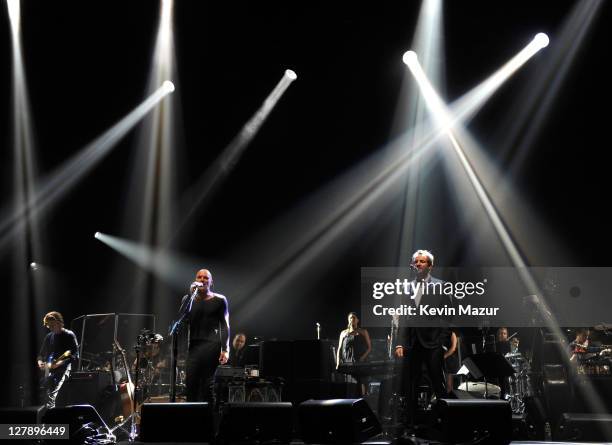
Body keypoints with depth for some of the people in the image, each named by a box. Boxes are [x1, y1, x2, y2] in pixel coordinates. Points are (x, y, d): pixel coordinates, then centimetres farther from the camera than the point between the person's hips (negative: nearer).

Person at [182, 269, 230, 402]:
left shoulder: (219, 300, 5)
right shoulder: (188, 299, 12)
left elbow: (225, 325, 3)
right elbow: (184, 318, -5)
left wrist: (225, 349, -7)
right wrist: (191, 295, -10)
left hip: (212, 345, -3)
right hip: (193, 345, 3)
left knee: (207, 384, -8)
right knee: (190, 384, -7)